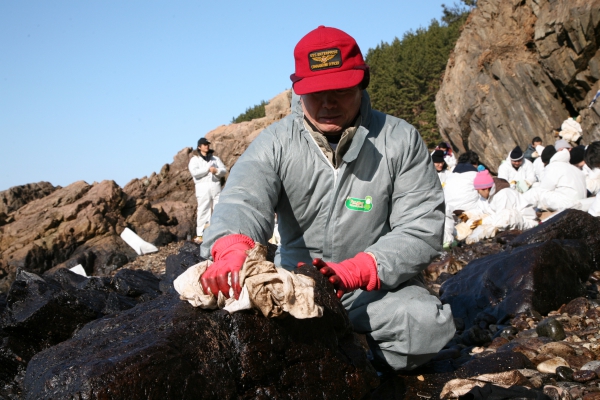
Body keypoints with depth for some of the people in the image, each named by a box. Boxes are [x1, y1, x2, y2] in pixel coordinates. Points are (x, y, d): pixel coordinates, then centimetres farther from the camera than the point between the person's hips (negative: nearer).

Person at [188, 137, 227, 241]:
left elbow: (224, 170, 13)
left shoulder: (215, 158, 20)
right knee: (203, 210, -8)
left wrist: (217, 171, -8)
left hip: (216, 186, 4)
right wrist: (208, 169, -9)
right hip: (203, 186, -4)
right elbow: (194, 172, -10)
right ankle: (200, 234, -6)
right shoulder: (195, 159, 7)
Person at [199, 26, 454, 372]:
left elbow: (423, 229, -10)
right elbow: (243, 201, -22)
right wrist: (231, 249, -48)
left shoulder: (400, 140, -5)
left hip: (379, 285, -1)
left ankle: (371, 368, 3)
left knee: (427, 324, -31)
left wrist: (355, 272, -26)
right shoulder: (276, 144, -3)